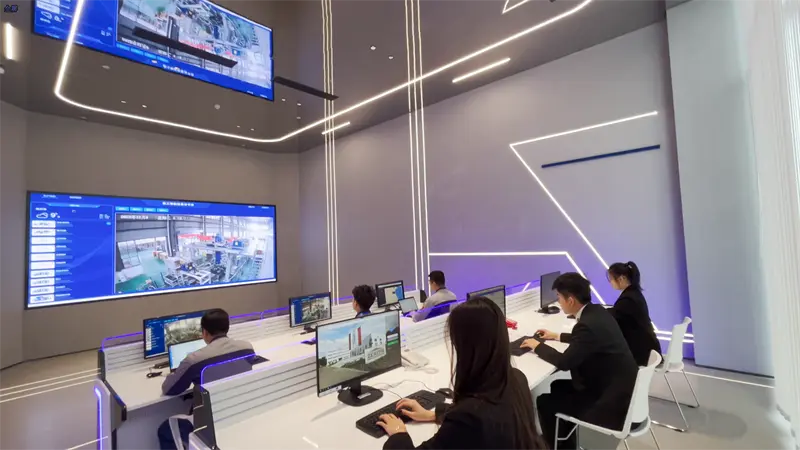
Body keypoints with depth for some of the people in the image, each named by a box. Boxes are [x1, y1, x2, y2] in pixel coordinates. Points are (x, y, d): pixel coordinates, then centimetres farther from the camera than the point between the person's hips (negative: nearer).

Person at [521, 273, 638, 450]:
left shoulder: (589, 324, -29)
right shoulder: (597, 312, -1)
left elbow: (564, 362, -21)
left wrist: (537, 346, -7)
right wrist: (557, 336, 22)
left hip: (613, 402, -9)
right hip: (619, 388, 9)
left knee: (544, 402, -1)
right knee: (558, 387, 18)